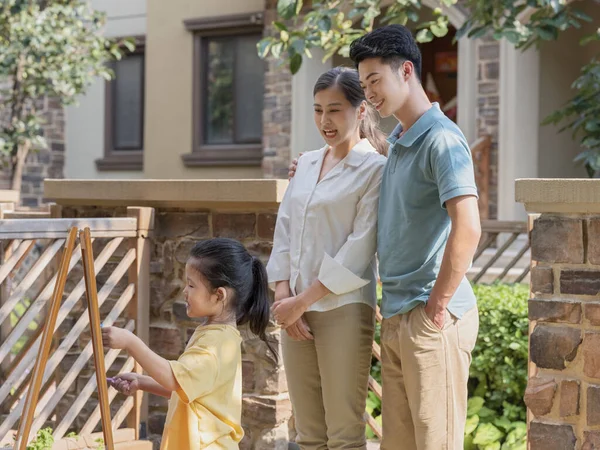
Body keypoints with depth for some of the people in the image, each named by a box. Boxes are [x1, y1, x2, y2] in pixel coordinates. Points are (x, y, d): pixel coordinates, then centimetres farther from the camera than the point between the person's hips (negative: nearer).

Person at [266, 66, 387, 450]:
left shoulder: (374, 169, -5)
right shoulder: (307, 164, 15)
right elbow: (284, 231, 13)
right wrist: (284, 296, -1)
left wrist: (305, 300, -12)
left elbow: (360, 248, -12)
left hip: (343, 309, -6)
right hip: (296, 309, 6)